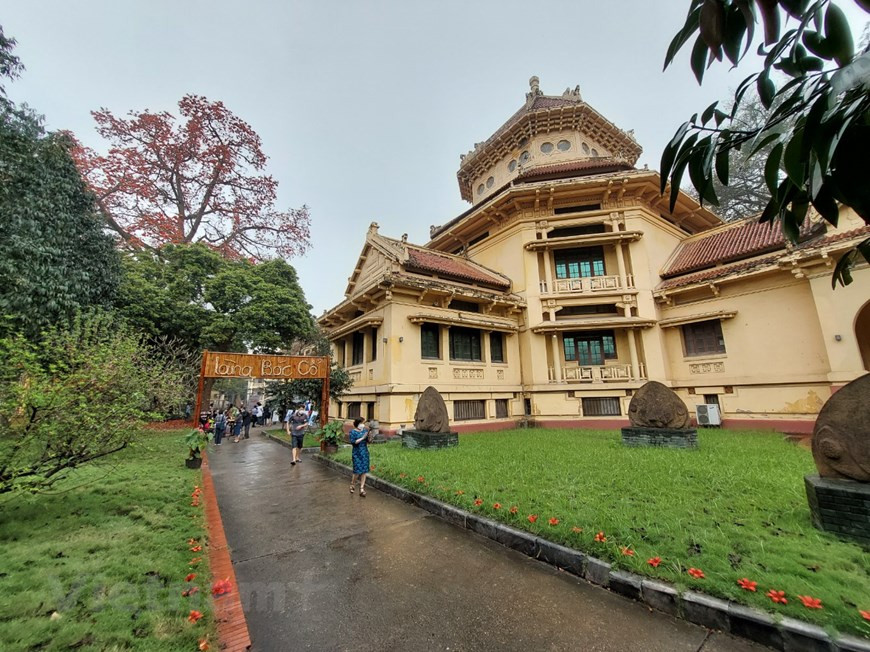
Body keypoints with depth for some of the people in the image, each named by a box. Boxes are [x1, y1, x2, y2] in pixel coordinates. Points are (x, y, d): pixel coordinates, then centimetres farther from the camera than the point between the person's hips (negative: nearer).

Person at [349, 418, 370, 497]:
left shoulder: (364, 430, 6)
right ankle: (352, 484, 24)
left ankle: (362, 489, 10)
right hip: (357, 453, -4)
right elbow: (353, 442, -15)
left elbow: (368, 441, 6)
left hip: (365, 452, 4)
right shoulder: (353, 431, -5)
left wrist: (368, 434, -11)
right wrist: (362, 438, -19)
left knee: (364, 471, 3)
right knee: (358, 471, -5)